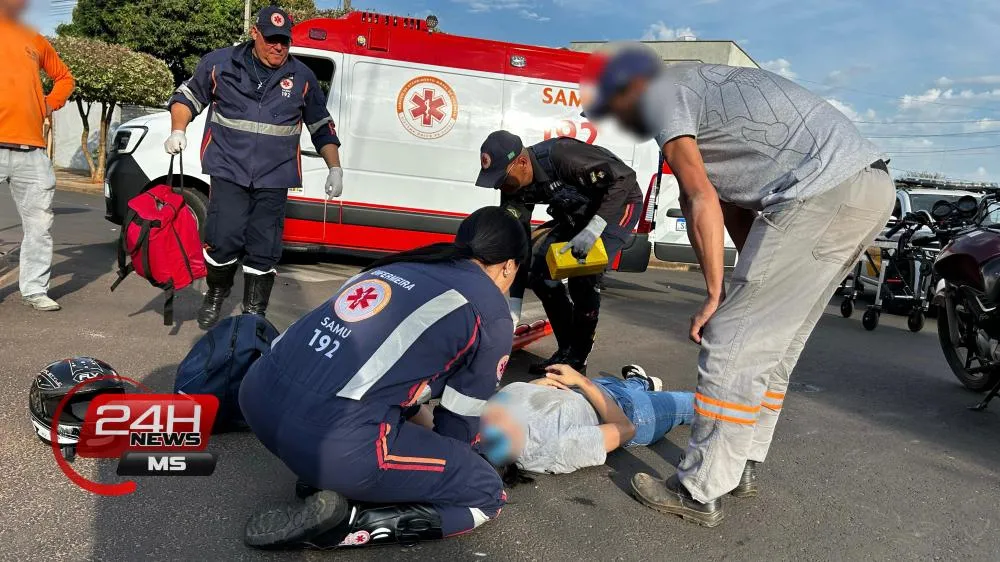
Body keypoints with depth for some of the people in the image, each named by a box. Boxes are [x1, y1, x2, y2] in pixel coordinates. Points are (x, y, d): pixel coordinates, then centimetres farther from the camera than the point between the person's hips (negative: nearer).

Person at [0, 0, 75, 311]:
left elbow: (64, 77, 30)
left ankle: (34, 289, 11)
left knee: (39, 225, 3)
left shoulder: (34, 40, 17)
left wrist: (50, 104, 13)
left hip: (32, 150, 4)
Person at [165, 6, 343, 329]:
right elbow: (187, 97, 15)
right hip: (229, 170, -1)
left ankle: (254, 316, 12)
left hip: (274, 177, 2)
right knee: (225, 239, -12)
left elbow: (322, 126, 15)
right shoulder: (221, 63, 4)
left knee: (264, 250, 0)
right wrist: (177, 132, -1)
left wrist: (335, 169, 9)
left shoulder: (302, 77, 8)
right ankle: (215, 297, 16)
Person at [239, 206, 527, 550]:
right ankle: (339, 519, -1)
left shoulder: (402, 264, 23)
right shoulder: (493, 315, 6)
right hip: (332, 439, -8)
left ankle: (325, 474, 17)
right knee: (485, 493, 10)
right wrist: (447, 464, 38)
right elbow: (459, 418, 14)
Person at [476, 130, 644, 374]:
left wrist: (593, 230, -39)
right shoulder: (514, 189, -13)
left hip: (619, 202, -7)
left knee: (583, 278, -23)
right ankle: (566, 349, 11)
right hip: (577, 214, 7)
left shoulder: (561, 155, -35)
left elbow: (624, 177, -32)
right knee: (539, 273, -5)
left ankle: (578, 358, -4)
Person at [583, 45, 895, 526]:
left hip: (823, 190, -10)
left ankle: (699, 492, 3)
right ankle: (741, 467, 27)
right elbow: (732, 203, 24)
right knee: (775, 343, 17)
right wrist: (750, 284, 19)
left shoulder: (659, 94, 2)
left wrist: (715, 296, -3)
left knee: (733, 343, -5)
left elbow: (701, 201, -8)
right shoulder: (701, 89, 30)